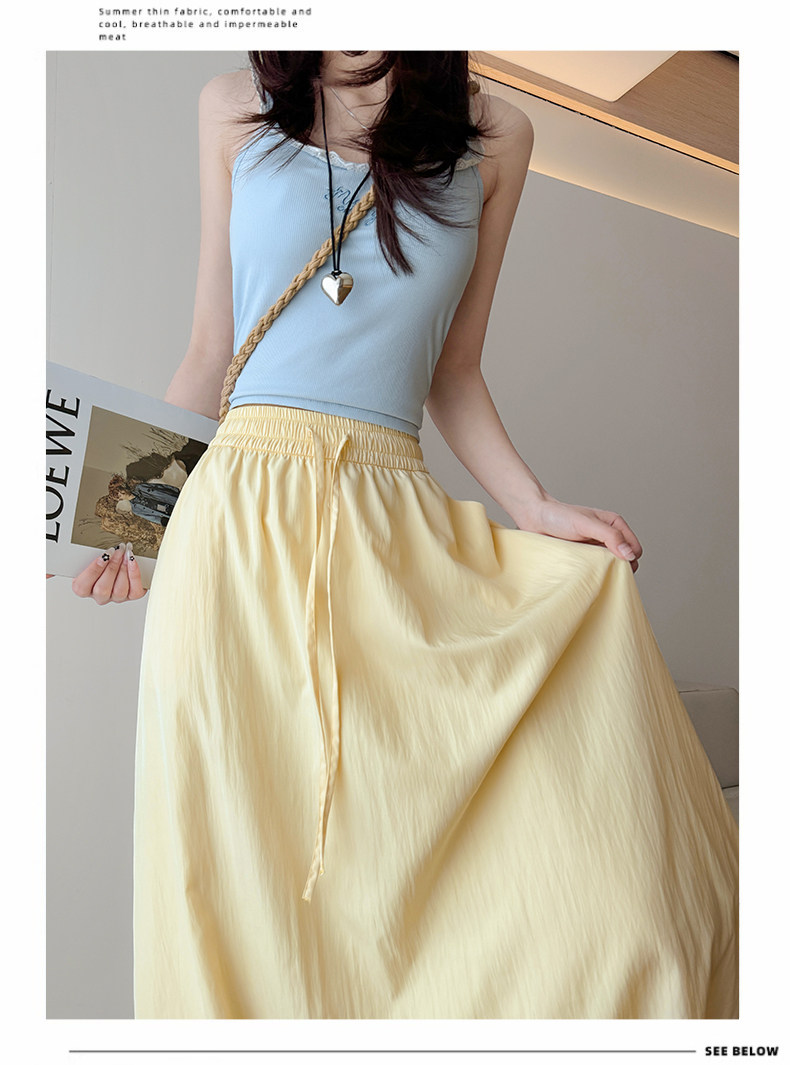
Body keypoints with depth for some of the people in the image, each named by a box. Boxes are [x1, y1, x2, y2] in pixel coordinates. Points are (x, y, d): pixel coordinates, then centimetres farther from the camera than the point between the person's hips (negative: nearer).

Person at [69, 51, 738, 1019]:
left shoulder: (494, 138, 15)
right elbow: (212, 353, 13)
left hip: (399, 530, 1)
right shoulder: (236, 110, 14)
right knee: (239, 870, -1)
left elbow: (453, 374, 15)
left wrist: (536, 508, 2)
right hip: (242, 515, 0)